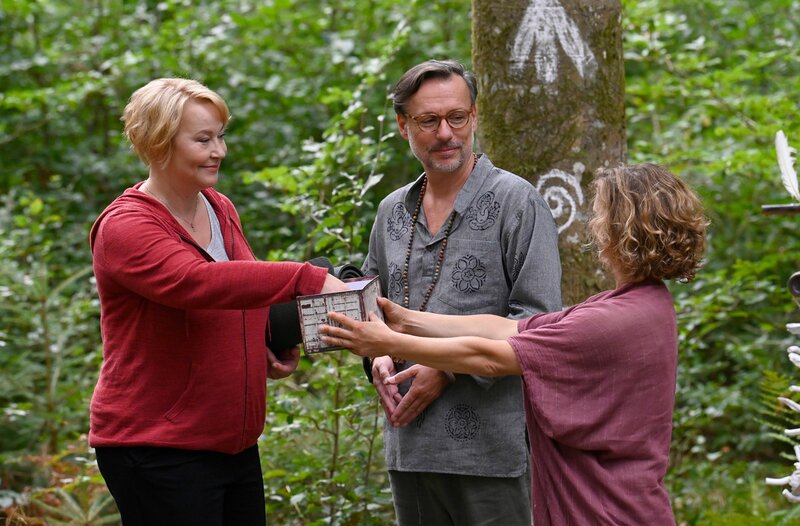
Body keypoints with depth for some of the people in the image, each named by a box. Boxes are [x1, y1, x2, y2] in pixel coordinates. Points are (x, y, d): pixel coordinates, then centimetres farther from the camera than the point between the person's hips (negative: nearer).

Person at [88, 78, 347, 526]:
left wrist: (273, 344, 6)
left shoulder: (221, 210, 10)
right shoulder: (125, 227, -15)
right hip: (156, 451, -8)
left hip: (234, 441, 8)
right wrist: (308, 279, -40)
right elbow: (196, 281, -33)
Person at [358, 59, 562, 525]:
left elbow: (539, 320, -12)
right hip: (409, 446, 6)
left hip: (490, 447, -6)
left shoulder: (516, 202, -6)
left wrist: (449, 369, -15)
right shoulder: (392, 212, 13)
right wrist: (379, 358, 1)